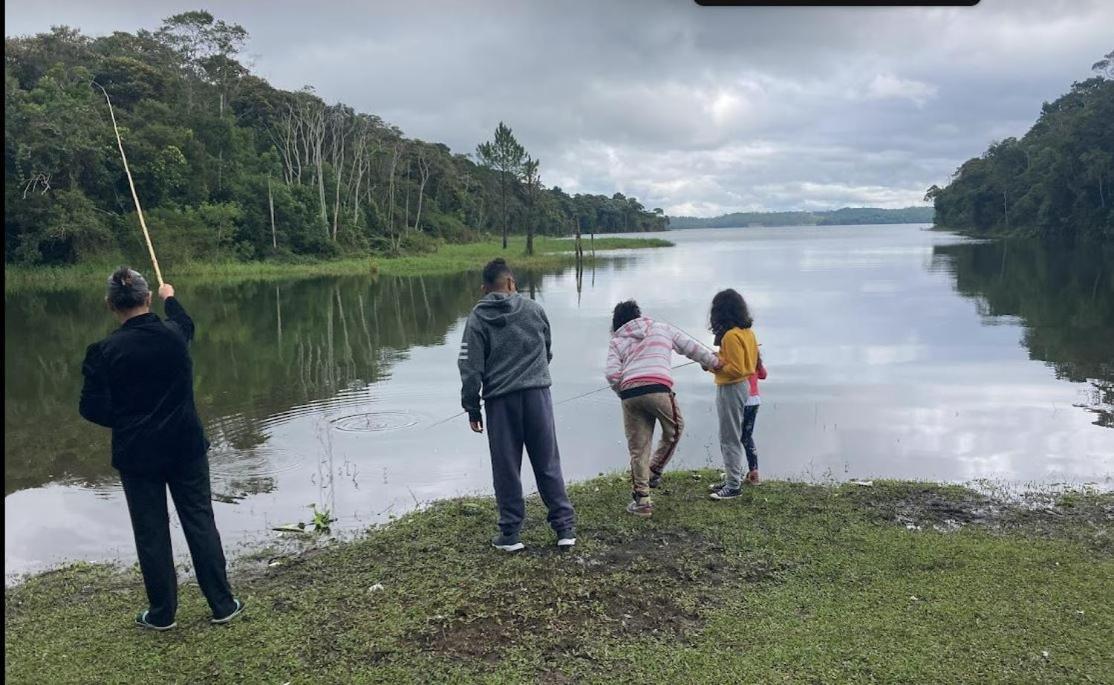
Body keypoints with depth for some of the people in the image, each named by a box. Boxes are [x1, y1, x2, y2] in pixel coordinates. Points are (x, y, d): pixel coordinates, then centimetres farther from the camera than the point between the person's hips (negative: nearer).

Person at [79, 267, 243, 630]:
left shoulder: (105, 351, -15)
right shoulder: (174, 334, -6)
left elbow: (92, 407, -11)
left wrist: (124, 421, 8)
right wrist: (170, 297, 38)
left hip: (137, 453, -2)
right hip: (185, 447, 2)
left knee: (151, 531, 10)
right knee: (200, 521, 11)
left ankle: (162, 612, 23)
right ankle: (223, 604, 16)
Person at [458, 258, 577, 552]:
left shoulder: (477, 318, 0)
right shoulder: (534, 309, 5)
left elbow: (470, 367, -4)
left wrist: (472, 408, 3)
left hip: (500, 399, -1)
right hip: (537, 393, 1)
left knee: (506, 468, 7)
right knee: (548, 463, 9)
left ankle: (510, 533, 12)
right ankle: (565, 527, 12)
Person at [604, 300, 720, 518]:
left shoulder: (617, 342, 23)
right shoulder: (661, 329, 24)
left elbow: (611, 373, 7)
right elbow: (690, 346, 23)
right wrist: (713, 361, 37)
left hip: (629, 394, 2)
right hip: (657, 389, -2)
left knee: (638, 448, 9)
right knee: (674, 429, 25)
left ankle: (641, 500, 13)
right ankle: (654, 471, 21)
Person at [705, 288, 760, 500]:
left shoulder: (731, 335, -21)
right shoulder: (747, 331, 7)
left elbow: (736, 369, -23)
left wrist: (714, 366, -14)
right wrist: (721, 359, 13)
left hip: (730, 388, -10)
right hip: (743, 385, 10)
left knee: (729, 438, -2)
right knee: (733, 436, 18)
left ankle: (734, 487, 3)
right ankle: (732, 478, 27)